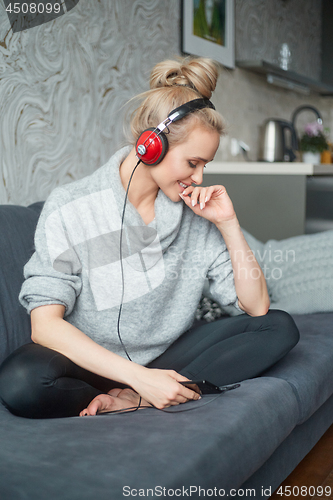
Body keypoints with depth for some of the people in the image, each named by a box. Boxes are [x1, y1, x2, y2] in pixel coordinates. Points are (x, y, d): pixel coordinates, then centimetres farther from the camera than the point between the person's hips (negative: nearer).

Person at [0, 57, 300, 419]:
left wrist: (229, 223, -12)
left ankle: (129, 402, -19)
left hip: (166, 356, 5)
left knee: (280, 327, -11)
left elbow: (256, 306, -1)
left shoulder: (196, 211, -2)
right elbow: (45, 324, -19)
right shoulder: (70, 208, -13)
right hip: (92, 361, -4)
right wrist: (139, 377, -28)